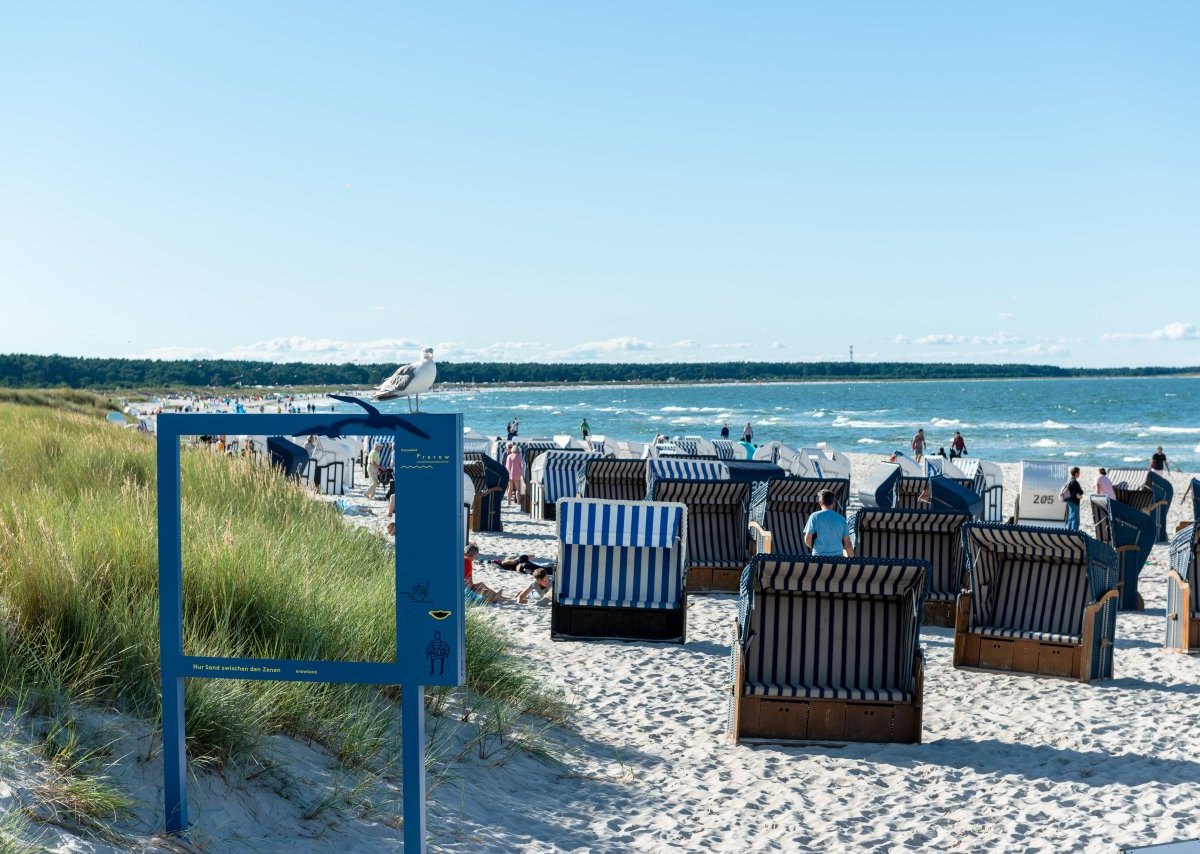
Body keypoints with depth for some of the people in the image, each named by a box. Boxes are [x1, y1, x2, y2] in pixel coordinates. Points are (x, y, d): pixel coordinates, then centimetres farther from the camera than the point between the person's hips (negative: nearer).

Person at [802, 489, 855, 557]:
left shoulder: (815, 517, -2)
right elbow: (848, 544, 3)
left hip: (819, 556, -2)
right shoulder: (841, 519, 4)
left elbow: (807, 540, -4)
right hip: (837, 556, 2)